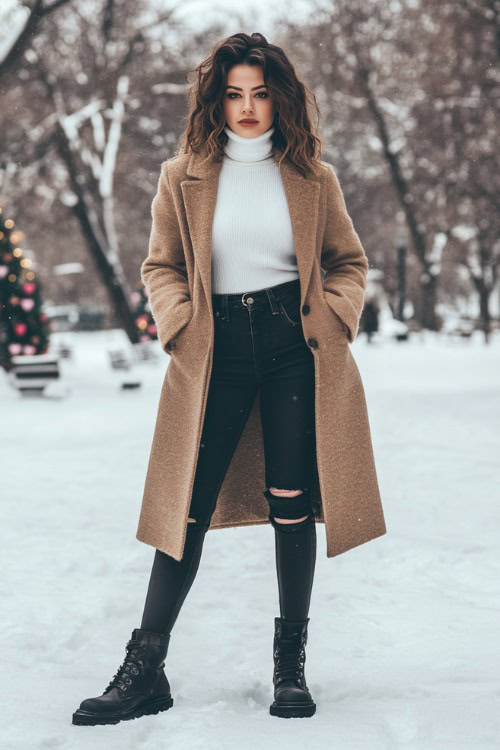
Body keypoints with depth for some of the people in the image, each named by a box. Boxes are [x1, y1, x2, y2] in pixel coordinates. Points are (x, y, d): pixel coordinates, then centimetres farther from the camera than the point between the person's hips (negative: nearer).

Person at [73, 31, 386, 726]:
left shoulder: (310, 173, 8)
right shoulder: (183, 175, 7)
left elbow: (349, 261, 14)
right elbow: (161, 266, 11)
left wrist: (334, 321, -2)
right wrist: (181, 323, -6)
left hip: (295, 344, 0)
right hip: (217, 350, 0)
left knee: (292, 499, 0)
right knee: (190, 504, -3)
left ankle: (291, 661, 13)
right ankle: (146, 668, 1)